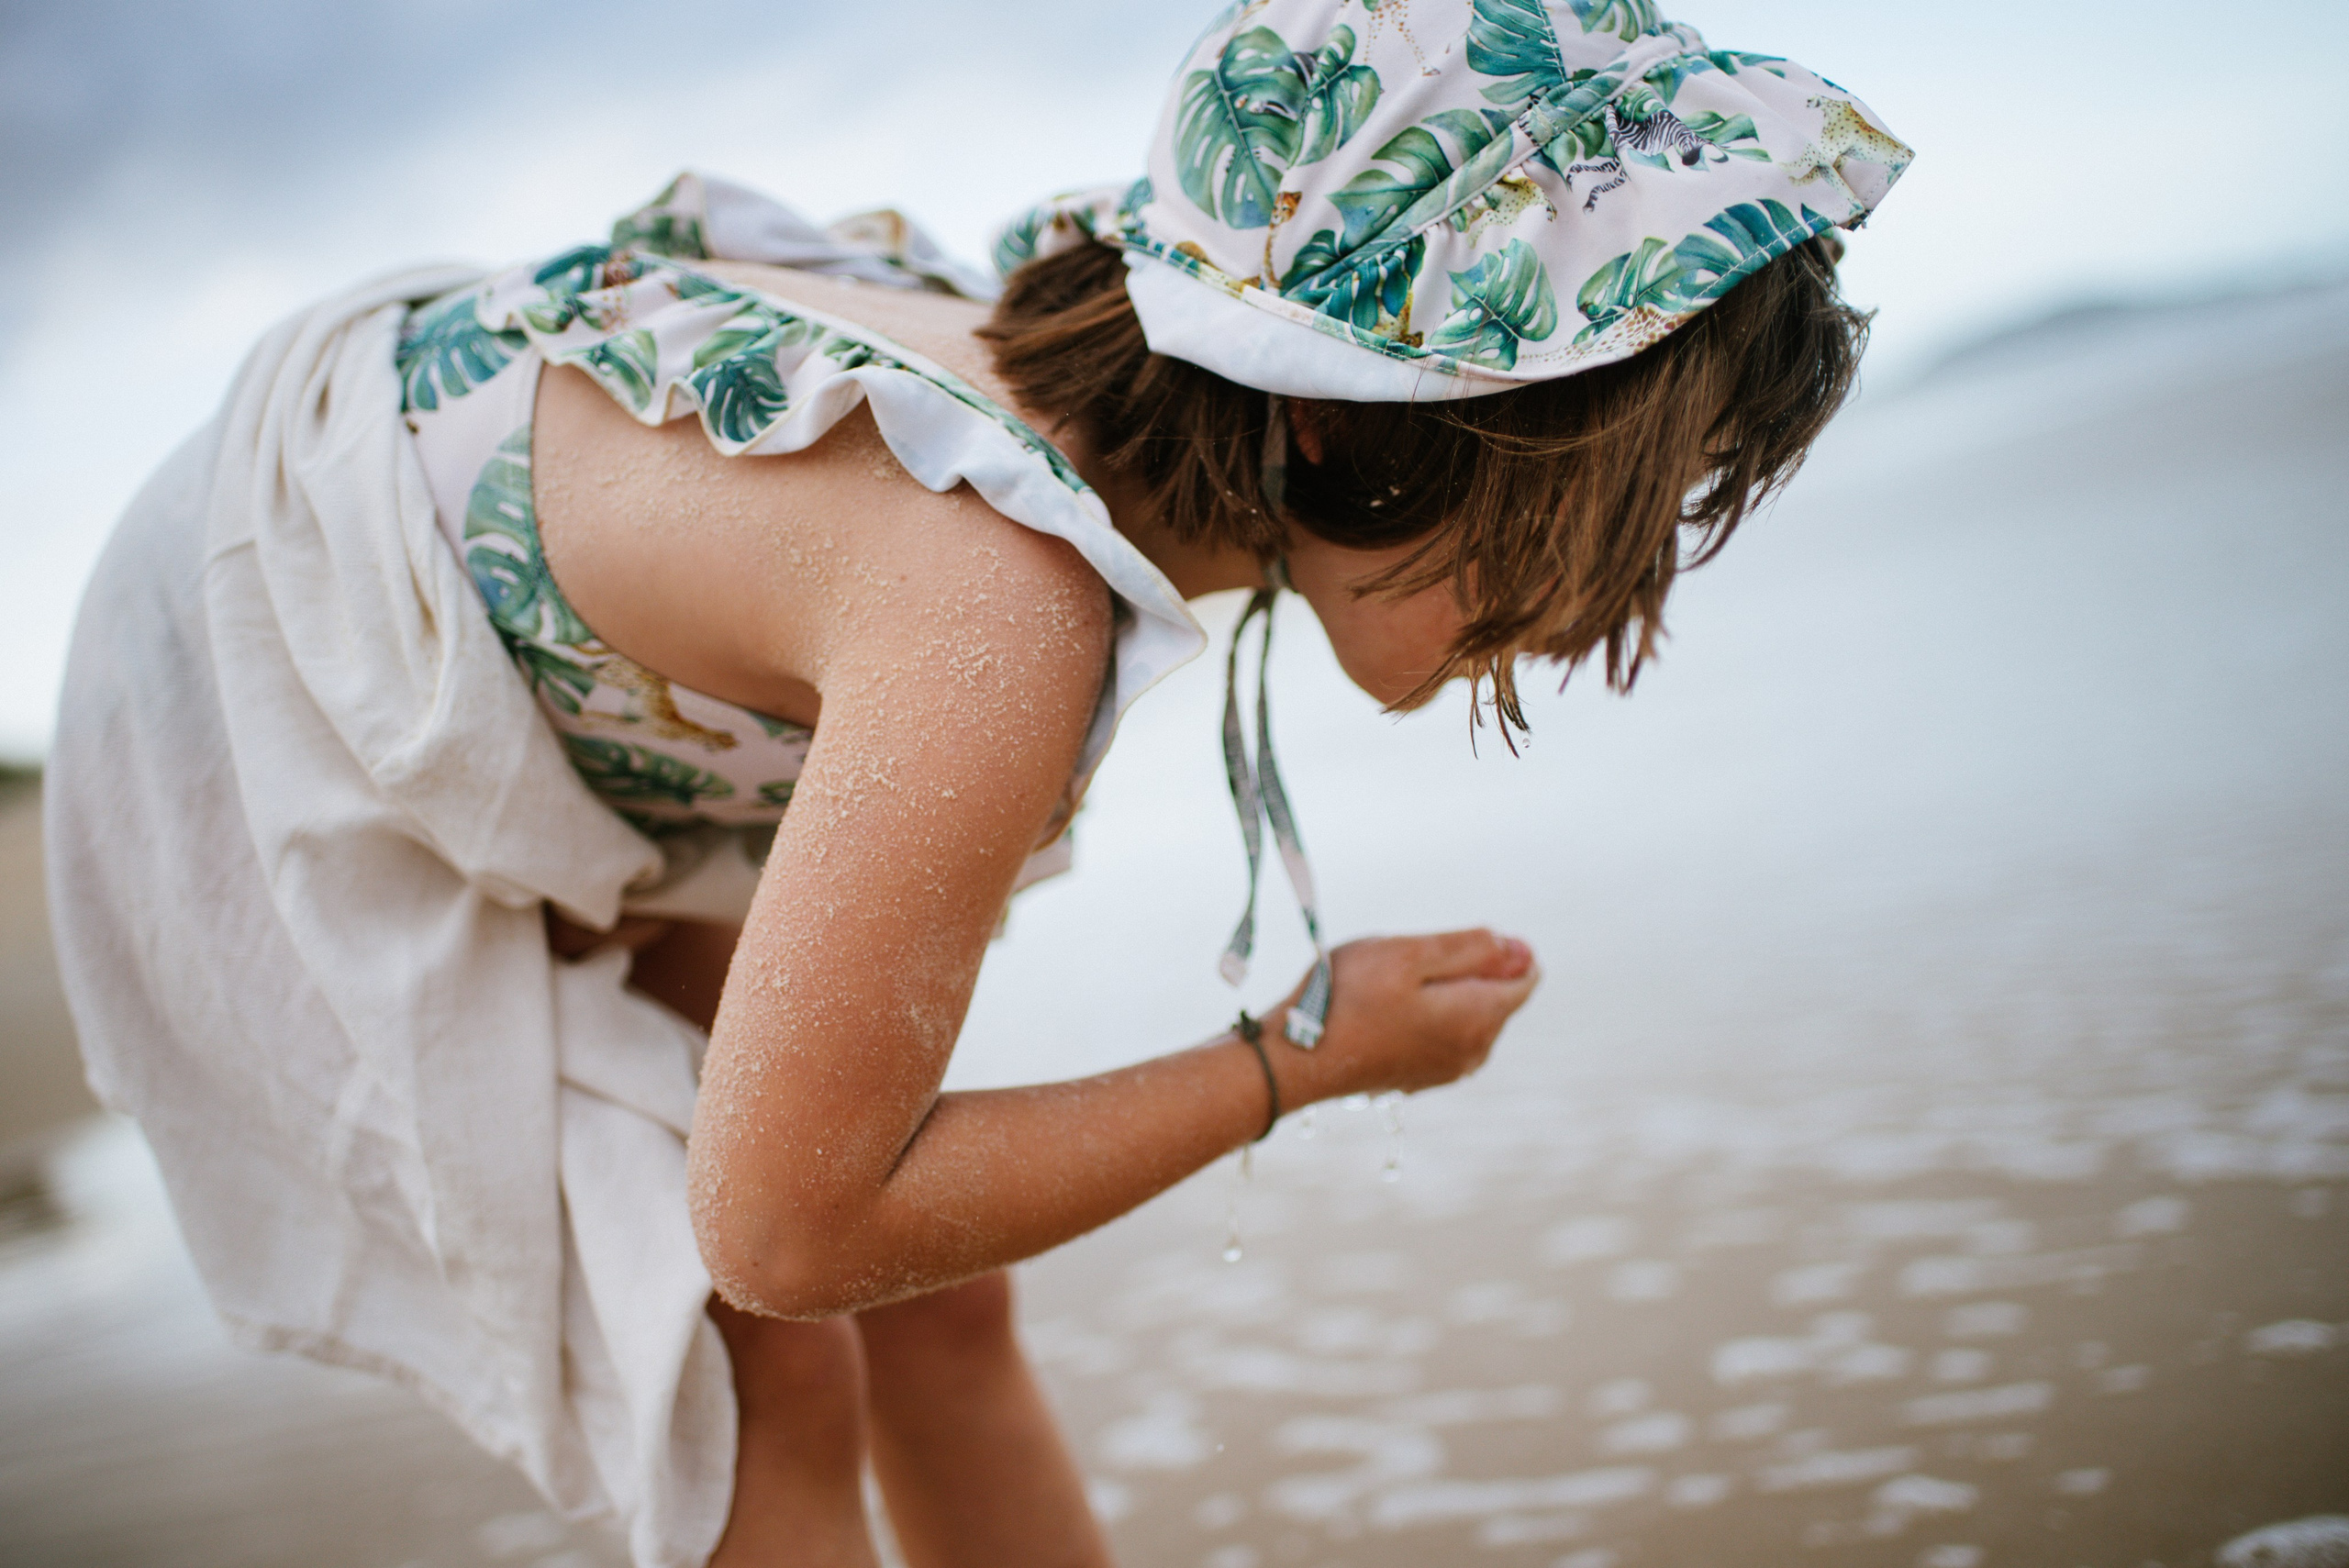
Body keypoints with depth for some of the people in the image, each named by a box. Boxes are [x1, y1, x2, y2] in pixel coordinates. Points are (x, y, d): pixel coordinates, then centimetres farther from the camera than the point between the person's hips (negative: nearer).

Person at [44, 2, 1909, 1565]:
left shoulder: (1120, 394, -18)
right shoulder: (1001, 605, -43)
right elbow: (786, 1229, -33)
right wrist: (1305, 1058, -25)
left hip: (583, 710, 7)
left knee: (943, 1319, 6)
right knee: (763, 1390, -11)